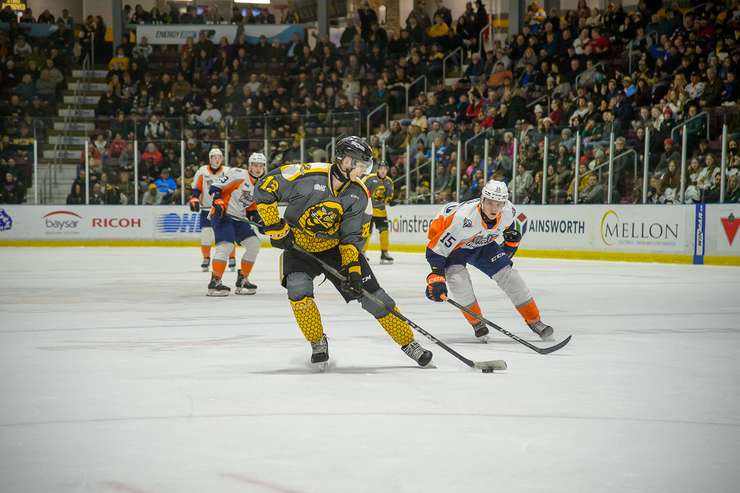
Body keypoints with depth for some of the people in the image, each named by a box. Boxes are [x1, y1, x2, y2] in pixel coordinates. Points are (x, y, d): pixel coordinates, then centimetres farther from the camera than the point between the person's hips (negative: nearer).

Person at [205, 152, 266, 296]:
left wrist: (255, 216, 0)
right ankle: (215, 282, -20)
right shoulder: (238, 174, -12)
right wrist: (218, 202, -25)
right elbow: (215, 187, -13)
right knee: (226, 245, -24)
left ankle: (242, 280, 12)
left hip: (239, 219, 9)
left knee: (254, 244, 2)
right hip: (222, 214, -8)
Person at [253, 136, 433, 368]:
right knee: (298, 288, -28)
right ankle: (318, 344, -5)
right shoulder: (307, 175, -25)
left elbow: (353, 235, -8)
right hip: (298, 245, -2)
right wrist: (275, 227, -18)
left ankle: (408, 342, 12)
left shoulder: (359, 195, -12)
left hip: (336, 246, 2)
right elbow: (265, 188, -19)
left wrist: (352, 266, -22)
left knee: (373, 295, -3)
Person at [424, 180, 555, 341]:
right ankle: (477, 323, -9)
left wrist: (511, 244, 14)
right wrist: (436, 278, -40)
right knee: (457, 277, -28)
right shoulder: (463, 218, -41)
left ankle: (534, 321, 7)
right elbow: (437, 248, -36)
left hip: (482, 244, 5)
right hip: (454, 245, -5)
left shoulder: (508, 211, -23)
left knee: (508, 274, -5)